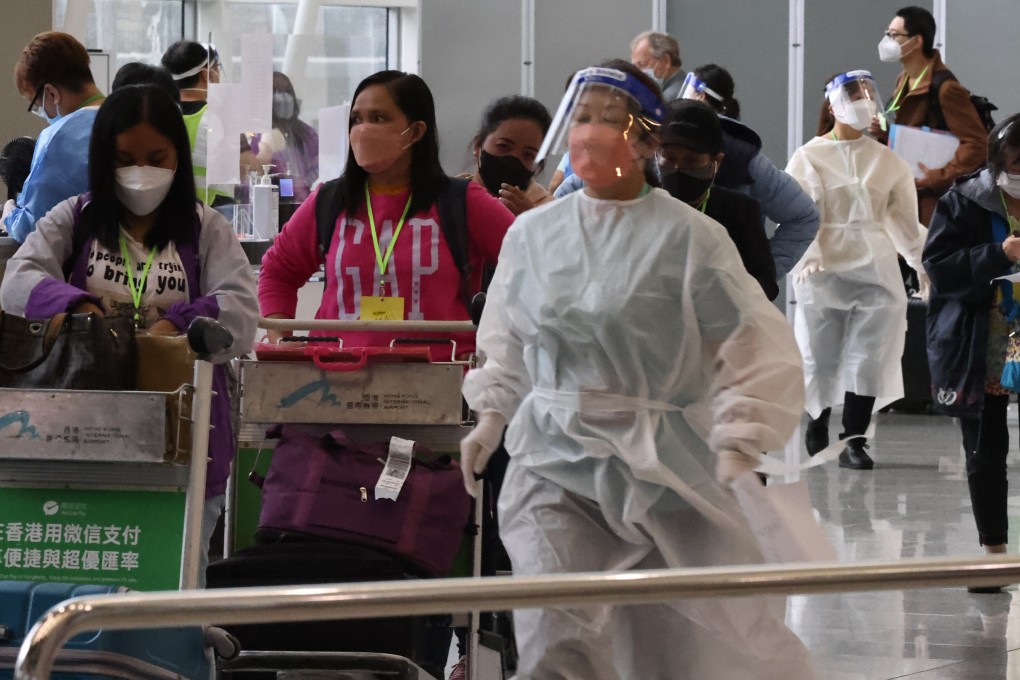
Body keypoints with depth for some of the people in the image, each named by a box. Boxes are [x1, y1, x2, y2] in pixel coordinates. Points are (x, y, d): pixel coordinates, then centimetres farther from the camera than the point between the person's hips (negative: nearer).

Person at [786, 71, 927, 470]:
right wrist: (806, 256, -22)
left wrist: (925, 263, 6)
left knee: (869, 357, -5)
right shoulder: (809, 158, 1)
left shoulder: (888, 162, 9)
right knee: (821, 357, 6)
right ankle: (817, 425, 29)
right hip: (824, 271, -2)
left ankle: (854, 441, -2)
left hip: (876, 271, 2)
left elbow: (904, 220, 12)